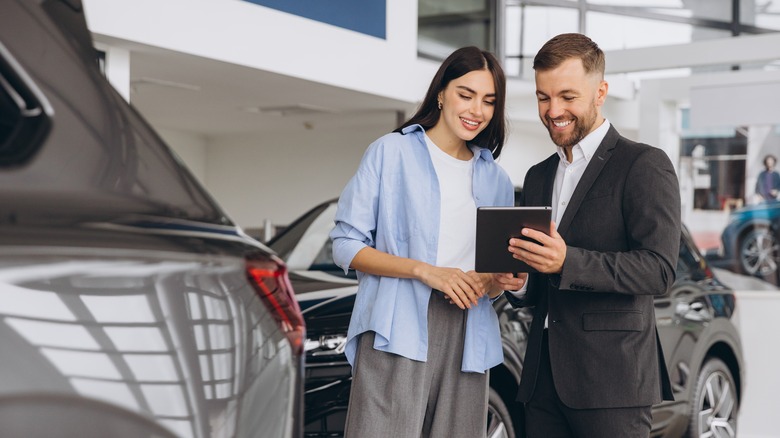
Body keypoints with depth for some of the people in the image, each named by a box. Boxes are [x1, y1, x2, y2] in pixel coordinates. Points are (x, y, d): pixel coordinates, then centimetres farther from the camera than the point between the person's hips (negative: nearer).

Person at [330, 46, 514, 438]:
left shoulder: (496, 180, 18)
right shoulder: (391, 152, 4)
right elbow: (346, 245, -2)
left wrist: (489, 282, -4)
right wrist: (423, 270, -14)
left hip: (466, 341, 5)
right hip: (397, 334, -4)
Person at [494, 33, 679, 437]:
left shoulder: (645, 165, -4)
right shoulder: (538, 177, 18)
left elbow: (659, 270, -14)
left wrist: (566, 262, -25)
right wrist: (518, 285, 1)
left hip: (611, 378, -6)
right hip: (543, 378, 6)